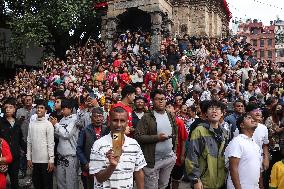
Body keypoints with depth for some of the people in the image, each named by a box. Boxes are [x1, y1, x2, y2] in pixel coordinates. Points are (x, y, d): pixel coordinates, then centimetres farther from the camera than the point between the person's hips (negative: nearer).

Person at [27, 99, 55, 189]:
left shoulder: (48, 124, -7)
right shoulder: (31, 124, 7)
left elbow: (51, 143, -9)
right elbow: (29, 142, 9)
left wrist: (51, 160, -13)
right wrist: (29, 158, 6)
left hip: (45, 160, -4)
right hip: (34, 160, 5)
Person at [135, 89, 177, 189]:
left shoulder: (170, 116, 8)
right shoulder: (147, 117, -11)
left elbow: (175, 133, 17)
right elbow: (138, 136, -17)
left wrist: (174, 149, 7)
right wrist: (157, 137, -20)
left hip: (169, 157, 5)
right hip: (153, 159, -5)